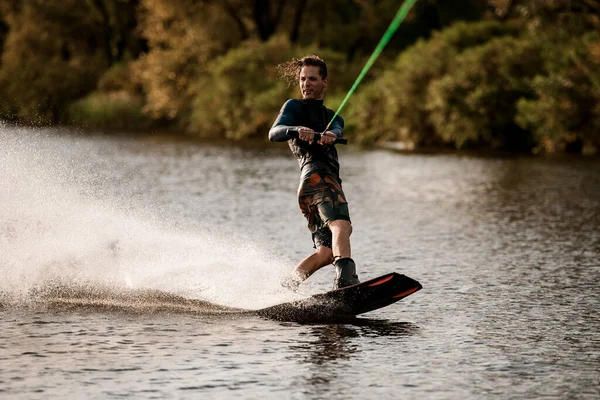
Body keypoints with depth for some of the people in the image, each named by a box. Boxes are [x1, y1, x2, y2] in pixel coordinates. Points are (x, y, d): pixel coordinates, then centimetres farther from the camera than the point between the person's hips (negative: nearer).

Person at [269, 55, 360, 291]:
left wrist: (330, 135, -23)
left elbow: (337, 130, 4)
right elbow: (274, 134, -4)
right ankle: (346, 278, -52)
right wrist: (297, 130, -28)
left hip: (331, 180, 7)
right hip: (316, 174, -7)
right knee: (341, 224, -31)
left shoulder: (332, 117, 31)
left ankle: (285, 288, 7)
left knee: (327, 251, 0)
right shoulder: (294, 107, 16)